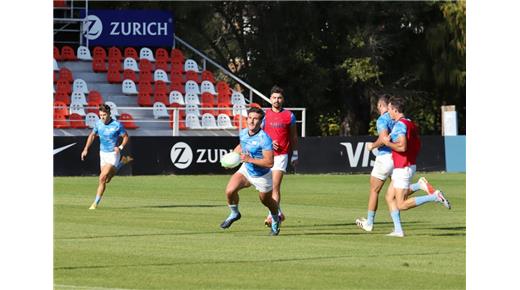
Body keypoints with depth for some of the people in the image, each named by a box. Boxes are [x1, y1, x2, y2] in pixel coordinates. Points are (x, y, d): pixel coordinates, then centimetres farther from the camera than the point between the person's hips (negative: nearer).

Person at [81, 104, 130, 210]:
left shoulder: (117, 125, -17)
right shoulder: (98, 123, -3)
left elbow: (126, 137, -5)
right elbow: (92, 135, 12)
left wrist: (120, 147, -22)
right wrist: (86, 149, 4)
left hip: (113, 154, -6)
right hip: (103, 153, 6)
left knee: (102, 178, -17)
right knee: (106, 180, 17)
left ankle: (95, 203, -9)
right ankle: (122, 163, 40)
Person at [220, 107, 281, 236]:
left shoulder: (264, 139, -30)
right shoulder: (243, 133, -8)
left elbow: (269, 163, -33)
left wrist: (250, 159, -34)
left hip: (262, 176, -4)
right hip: (246, 170, 4)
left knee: (267, 201, 18)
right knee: (230, 191, -18)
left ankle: (275, 220, 52)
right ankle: (234, 214, 11)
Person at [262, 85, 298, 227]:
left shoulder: (289, 116, 3)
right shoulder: (265, 114, 4)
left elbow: (294, 137, 12)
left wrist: (295, 155, 13)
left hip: (281, 155, -3)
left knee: (275, 187, -14)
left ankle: (272, 216, -17)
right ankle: (278, 212, 25)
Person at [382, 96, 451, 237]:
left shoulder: (399, 125, -17)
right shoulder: (410, 123, 12)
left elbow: (402, 147, -28)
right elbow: (418, 145, 19)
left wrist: (388, 143, -13)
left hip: (403, 169, -10)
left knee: (402, 205, -7)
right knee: (389, 197, 11)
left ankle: (435, 196, -12)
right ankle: (398, 230, 7)